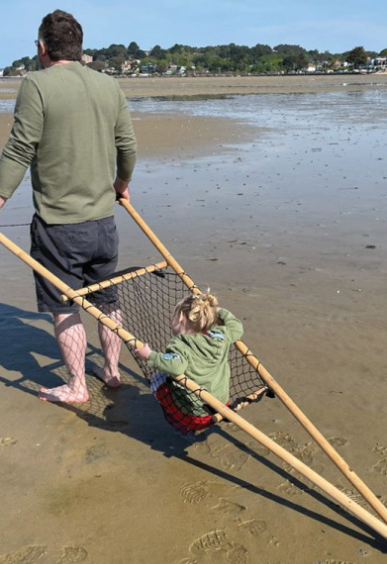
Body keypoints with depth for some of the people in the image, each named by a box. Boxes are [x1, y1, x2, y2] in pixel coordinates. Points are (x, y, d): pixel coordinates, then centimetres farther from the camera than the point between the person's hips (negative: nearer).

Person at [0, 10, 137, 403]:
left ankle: (76, 387, 19)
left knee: (64, 307, 8)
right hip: (103, 219, 6)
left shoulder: (37, 84, -10)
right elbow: (128, 146, 11)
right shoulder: (110, 86, 6)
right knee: (106, 300, 19)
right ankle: (112, 371, 33)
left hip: (58, 223, -5)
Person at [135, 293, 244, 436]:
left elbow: (176, 365, -39)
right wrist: (221, 311, 27)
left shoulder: (180, 344, -19)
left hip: (193, 417, -6)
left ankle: (188, 429, 13)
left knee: (158, 379, 15)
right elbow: (237, 328, 17)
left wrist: (150, 356, -27)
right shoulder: (220, 336, -2)